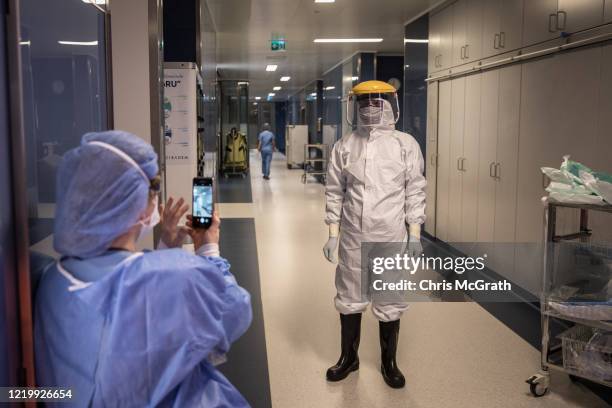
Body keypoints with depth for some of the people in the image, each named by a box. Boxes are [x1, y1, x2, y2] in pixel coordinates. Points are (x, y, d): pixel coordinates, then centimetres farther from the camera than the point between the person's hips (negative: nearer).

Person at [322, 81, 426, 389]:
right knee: (349, 299, 14)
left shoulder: (406, 145, -3)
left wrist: (415, 235, -5)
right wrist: (333, 235, 2)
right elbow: (335, 192, 4)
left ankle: (389, 363, 29)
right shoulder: (344, 146, 1)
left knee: (390, 303, 10)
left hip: (391, 239, -1)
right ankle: (349, 358, 33)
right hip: (353, 239, 2)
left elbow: (415, 192, -2)